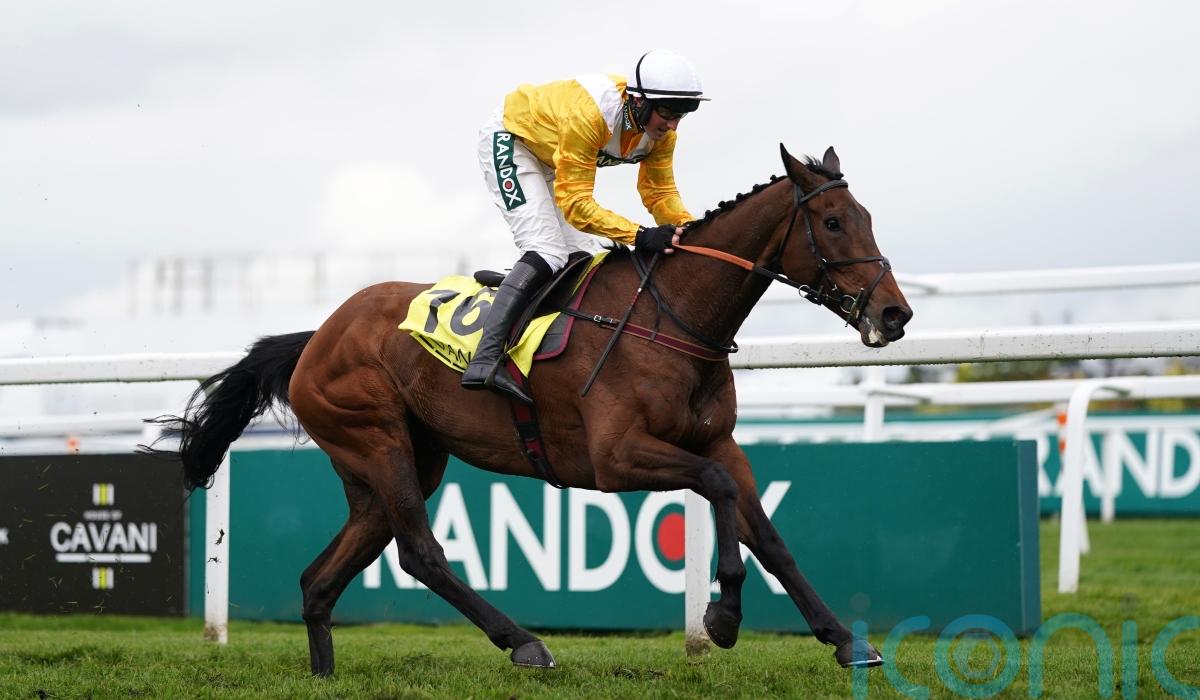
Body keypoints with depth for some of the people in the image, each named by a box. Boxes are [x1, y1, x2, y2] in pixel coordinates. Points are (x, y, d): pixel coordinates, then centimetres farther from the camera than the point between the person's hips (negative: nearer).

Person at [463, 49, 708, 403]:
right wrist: (640, 235, -48)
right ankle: (484, 361, -31)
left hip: (550, 159, 9)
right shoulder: (589, 115, -41)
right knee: (548, 253, -23)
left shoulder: (660, 128, -18)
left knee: (585, 259, 4)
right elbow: (574, 202, -39)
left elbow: (660, 193, -8)